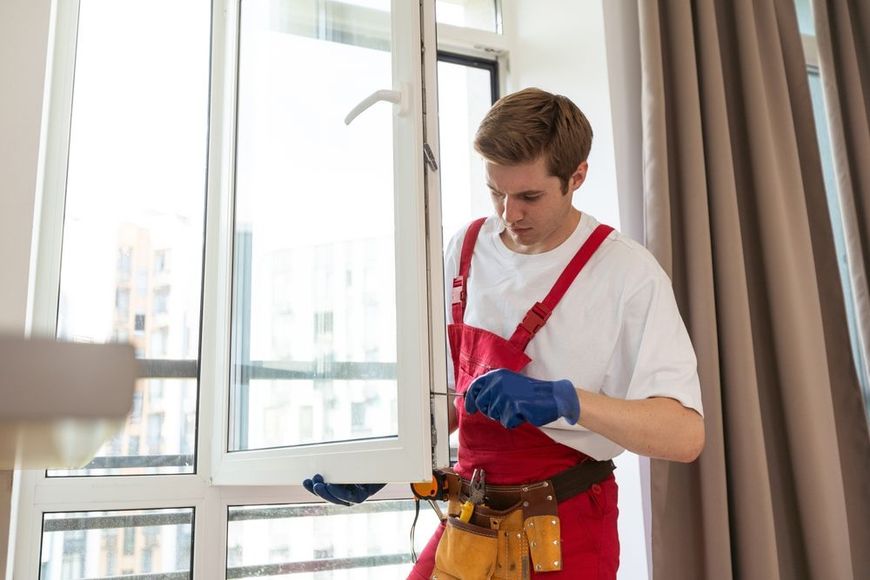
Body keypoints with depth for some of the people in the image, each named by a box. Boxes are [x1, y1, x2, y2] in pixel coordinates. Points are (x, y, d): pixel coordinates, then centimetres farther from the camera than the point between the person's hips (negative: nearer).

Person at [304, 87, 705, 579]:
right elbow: (447, 396, 8)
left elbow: (685, 434, -21)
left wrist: (565, 400, -34)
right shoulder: (465, 250, 1)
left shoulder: (628, 273, -15)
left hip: (564, 535, -4)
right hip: (466, 527, 5)